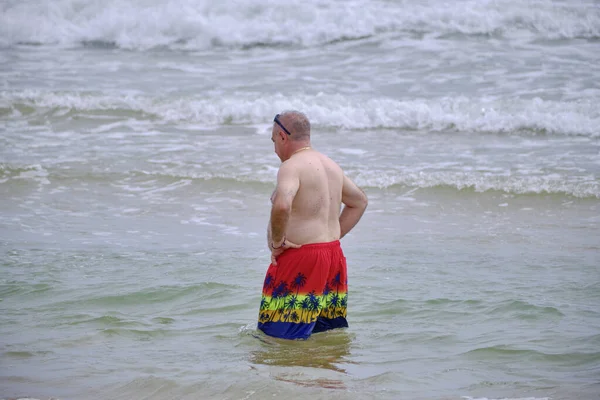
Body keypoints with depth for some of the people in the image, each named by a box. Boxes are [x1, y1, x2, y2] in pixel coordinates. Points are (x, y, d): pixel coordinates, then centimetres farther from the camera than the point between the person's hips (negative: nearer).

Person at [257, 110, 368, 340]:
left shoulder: (292, 166, -12)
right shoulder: (330, 165, 16)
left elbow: (282, 206, -31)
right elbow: (359, 202, 30)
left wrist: (277, 242, -16)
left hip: (300, 260, -9)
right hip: (334, 255, 9)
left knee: (280, 338, -10)